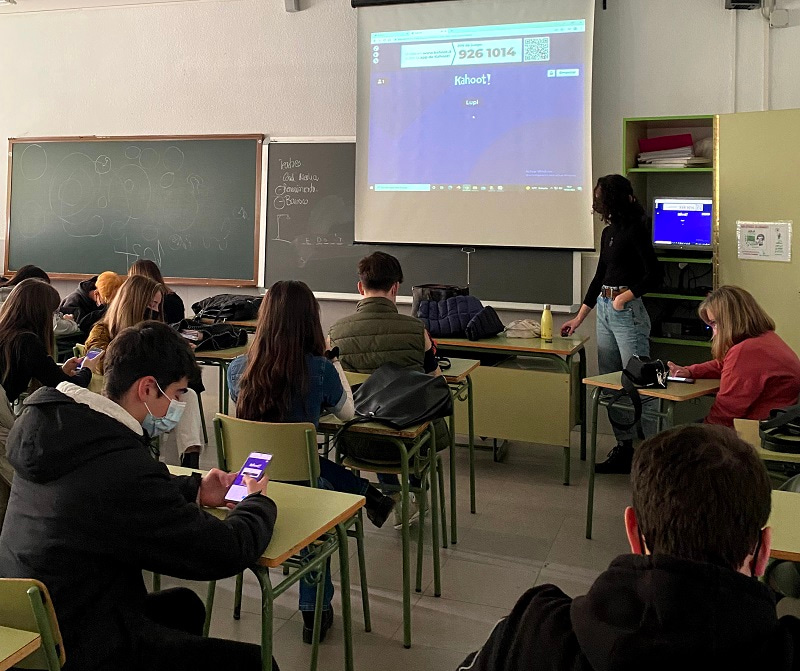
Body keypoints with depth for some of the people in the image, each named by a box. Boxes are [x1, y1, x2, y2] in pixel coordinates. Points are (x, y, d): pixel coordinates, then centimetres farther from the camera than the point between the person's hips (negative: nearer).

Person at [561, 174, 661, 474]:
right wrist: (578, 318, 22)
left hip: (628, 311, -9)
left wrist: (626, 295, -21)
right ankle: (624, 447, 17)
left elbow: (653, 275, -13)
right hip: (604, 310, 9)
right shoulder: (608, 232, 15)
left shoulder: (635, 229, -9)